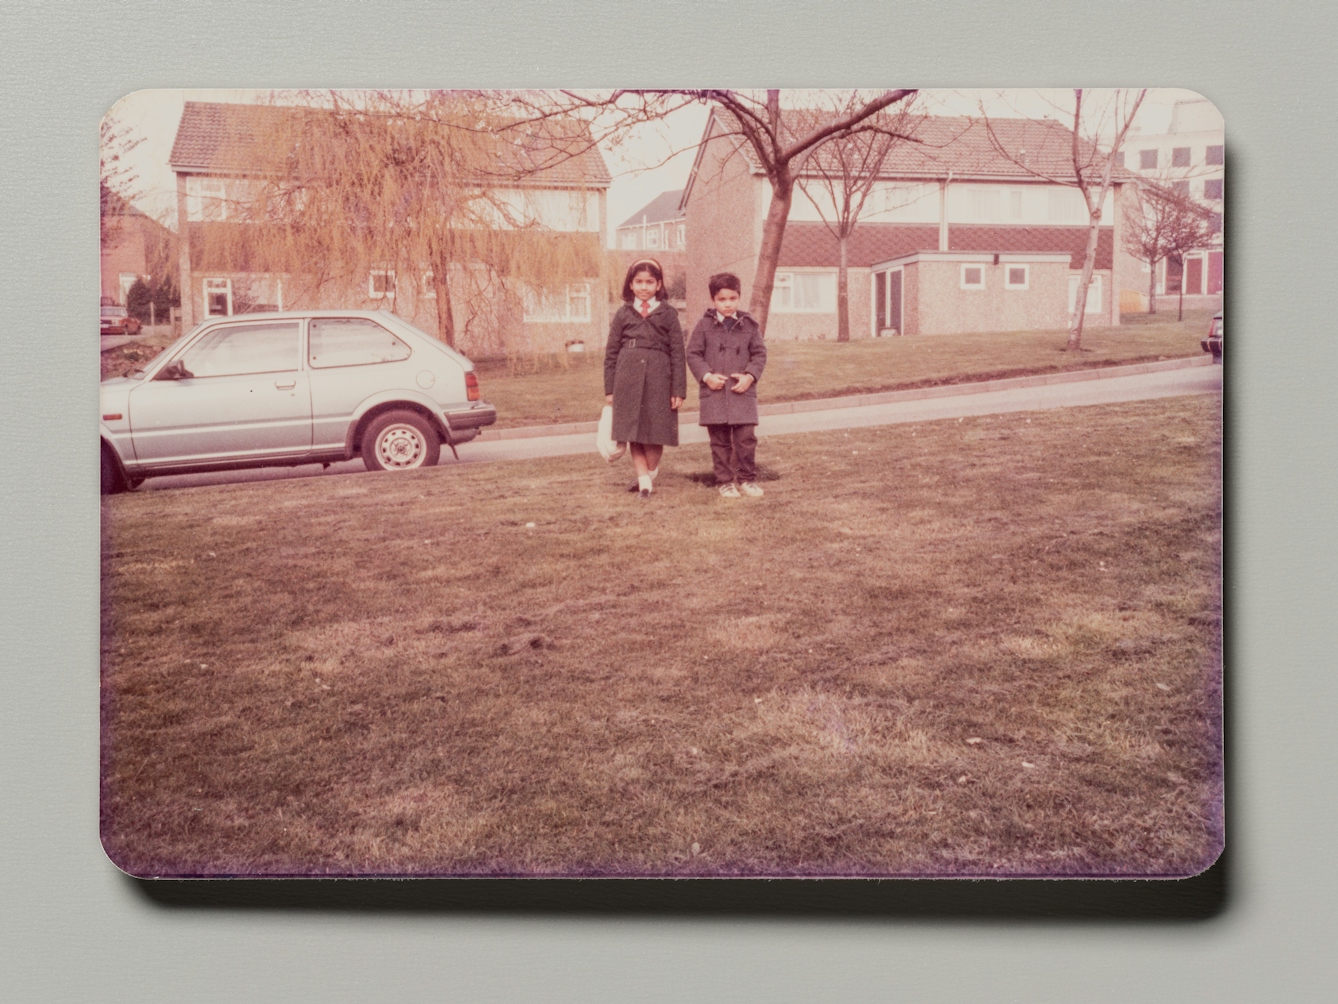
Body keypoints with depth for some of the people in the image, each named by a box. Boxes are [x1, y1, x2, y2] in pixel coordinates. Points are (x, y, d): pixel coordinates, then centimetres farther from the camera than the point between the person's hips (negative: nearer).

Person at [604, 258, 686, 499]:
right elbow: (611, 353, 10)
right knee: (632, 431, 0)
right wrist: (609, 388, 5)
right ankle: (644, 479, 7)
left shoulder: (668, 314, 6)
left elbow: (677, 353, 4)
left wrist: (678, 389, -2)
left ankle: (650, 473, 22)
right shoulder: (623, 314, 9)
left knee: (656, 431, 2)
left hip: (658, 379, -1)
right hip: (628, 378, 1)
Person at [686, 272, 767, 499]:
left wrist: (750, 376, -7)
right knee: (720, 441, 5)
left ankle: (746, 478, 12)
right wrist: (706, 376, -10)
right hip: (714, 392, -1)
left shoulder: (749, 325, 5)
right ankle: (725, 481, 14)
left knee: (746, 437, -2)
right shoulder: (705, 325, 2)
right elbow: (693, 353, 4)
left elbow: (760, 353, 8)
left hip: (743, 391, 1)